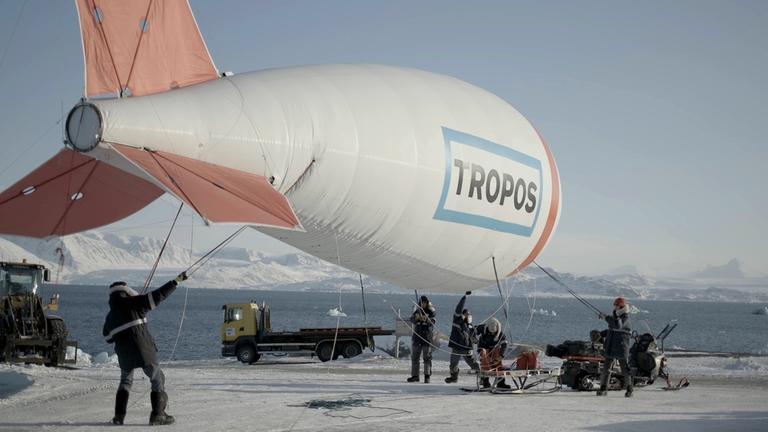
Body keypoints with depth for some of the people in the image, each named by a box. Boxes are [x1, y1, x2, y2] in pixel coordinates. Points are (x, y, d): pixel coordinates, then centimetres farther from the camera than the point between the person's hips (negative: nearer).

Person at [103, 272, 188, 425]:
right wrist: (177, 281, -6)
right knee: (157, 379, 6)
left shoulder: (110, 316, 13)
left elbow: (108, 338, 23)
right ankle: (158, 414, -1)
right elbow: (157, 295, -8)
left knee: (125, 382, 24)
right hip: (144, 350, -5)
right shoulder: (133, 303, -2)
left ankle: (119, 415, 13)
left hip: (124, 355, 5)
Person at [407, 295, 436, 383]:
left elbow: (432, 322, -14)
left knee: (427, 357, -3)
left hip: (427, 336, -4)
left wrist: (426, 319, -34)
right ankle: (415, 375, 12)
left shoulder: (431, 311, -3)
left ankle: (427, 376, 1)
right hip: (417, 335, 4)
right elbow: (412, 320, -3)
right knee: (414, 356, 5)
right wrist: (416, 318, -24)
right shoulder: (417, 310, 7)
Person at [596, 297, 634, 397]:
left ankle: (629, 390, 6)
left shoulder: (625, 317, -10)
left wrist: (606, 317, -25)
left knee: (625, 369, -2)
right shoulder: (614, 317, 16)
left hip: (621, 348, -7)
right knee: (606, 369, 4)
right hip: (610, 349, 7)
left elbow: (618, 325, -30)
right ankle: (603, 388, 10)